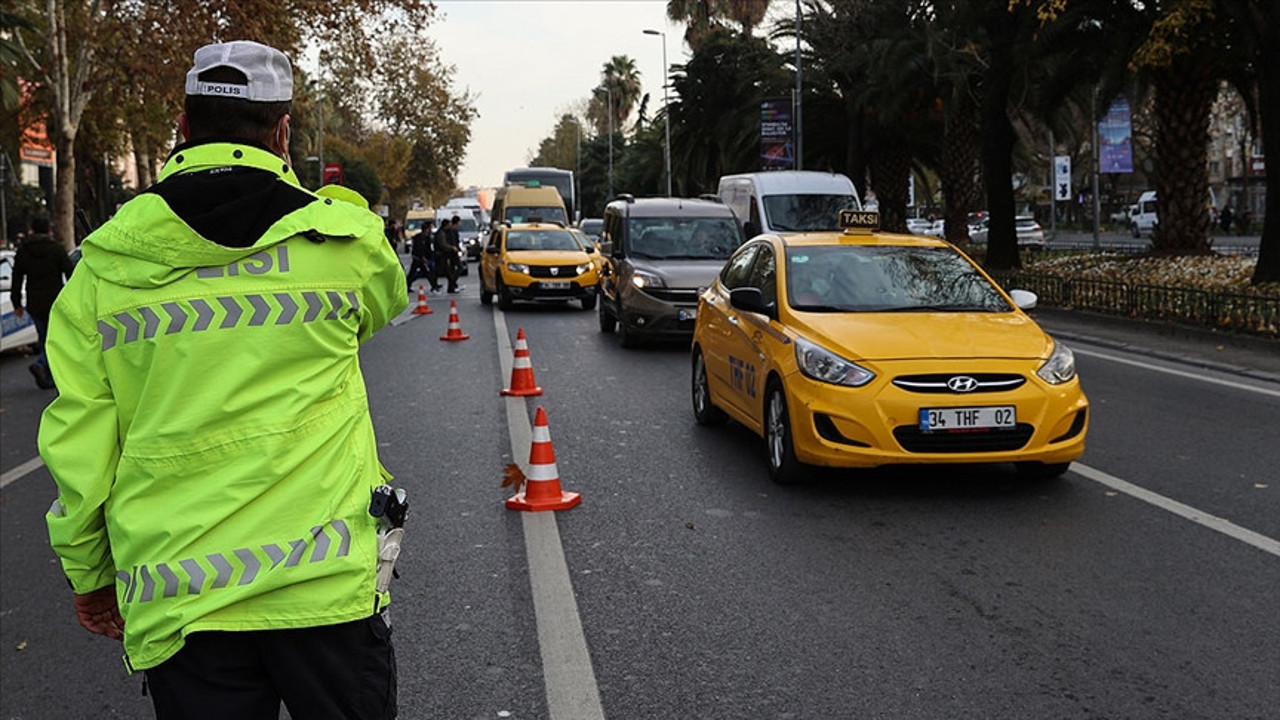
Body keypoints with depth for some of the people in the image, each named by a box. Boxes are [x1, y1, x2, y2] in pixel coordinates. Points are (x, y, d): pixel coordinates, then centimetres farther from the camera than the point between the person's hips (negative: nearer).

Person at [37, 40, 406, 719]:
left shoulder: (104, 263, -1)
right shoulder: (345, 237, -4)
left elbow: (76, 440, 2)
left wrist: (87, 571, 15)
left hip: (175, 602, 2)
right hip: (327, 582, -1)